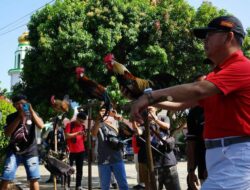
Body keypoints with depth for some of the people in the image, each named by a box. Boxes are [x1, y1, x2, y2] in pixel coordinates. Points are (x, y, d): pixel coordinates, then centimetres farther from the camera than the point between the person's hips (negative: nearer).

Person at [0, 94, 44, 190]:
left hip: (30, 151, 0)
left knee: (34, 178, -5)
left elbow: (41, 126, -10)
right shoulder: (11, 117, 7)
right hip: (14, 151, 0)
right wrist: (19, 117, -12)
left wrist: (31, 110, -16)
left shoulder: (32, 115, 8)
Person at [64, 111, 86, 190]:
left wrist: (85, 136, -4)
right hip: (71, 150, -5)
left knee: (79, 169, 7)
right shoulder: (70, 125, -5)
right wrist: (77, 133, -21)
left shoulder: (83, 126, 12)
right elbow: (66, 136, -15)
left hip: (81, 150, 5)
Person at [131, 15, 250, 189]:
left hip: (236, 155, -9)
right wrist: (152, 101, 13)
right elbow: (184, 102, 23)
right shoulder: (215, 75, 19)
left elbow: (197, 89, -23)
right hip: (218, 153, 10)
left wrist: (151, 96, -21)